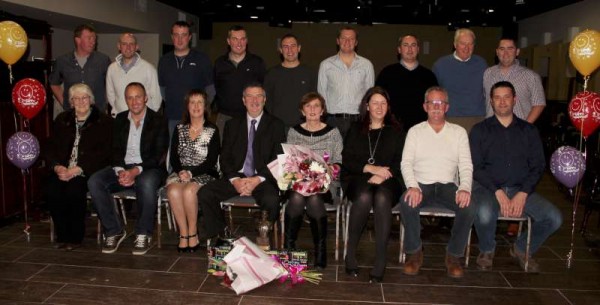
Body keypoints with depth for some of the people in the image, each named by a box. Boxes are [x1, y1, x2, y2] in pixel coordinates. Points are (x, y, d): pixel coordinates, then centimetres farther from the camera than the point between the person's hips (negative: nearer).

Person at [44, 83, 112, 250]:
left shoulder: (103, 122, 3)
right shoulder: (62, 120, 19)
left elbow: (103, 153, -7)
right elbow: (51, 147, 14)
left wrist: (77, 169, -17)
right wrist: (57, 167, -7)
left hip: (89, 171, -4)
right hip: (63, 170, 4)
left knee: (74, 188, -31)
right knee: (51, 188, -25)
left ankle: (75, 237, -13)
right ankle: (62, 235, -10)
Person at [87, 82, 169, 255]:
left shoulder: (158, 121, -2)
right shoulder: (120, 120, 13)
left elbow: (158, 156, -9)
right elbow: (116, 150, 8)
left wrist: (135, 171, -21)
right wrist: (120, 171, -12)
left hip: (149, 168, -4)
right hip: (122, 168, 5)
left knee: (146, 183, -39)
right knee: (94, 182, -21)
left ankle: (144, 234, -22)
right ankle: (114, 231, -11)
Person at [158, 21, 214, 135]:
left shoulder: (202, 59, 1)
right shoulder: (164, 61, 10)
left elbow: (210, 88, 4)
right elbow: (161, 87, 18)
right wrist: (167, 103, 9)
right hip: (172, 118, 3)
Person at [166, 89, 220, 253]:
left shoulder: (212, 131, 3)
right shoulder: (179, 129, 14)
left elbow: (211, 161, -4)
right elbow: (173, 157, 8)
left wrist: (191, 173, -16)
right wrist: (181, 172, -12)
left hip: (203, 174, -3)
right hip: (180, 173, 3)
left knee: (189, 190, -34)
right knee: (173, 191, -31)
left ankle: (193, 234, -18)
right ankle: (183, 234, -23)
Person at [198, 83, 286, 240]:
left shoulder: (276, 125, 9)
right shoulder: (232, 125, 16)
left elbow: (279, 159, 0)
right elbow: (224, 158, 9)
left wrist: (258, 179, -14)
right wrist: (234, 179, -10)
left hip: (263, 179, -3)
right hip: (235, 178, 3)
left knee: (271, 200, -35)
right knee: (204, 193, -21)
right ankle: (220, 237, -6)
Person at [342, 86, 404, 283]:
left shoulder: (395, 131, 16)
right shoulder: (356, 130, 18)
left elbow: (400, 163, 5)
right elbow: (347, 160, 6)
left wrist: (382, 175, -14)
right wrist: (371, 168, -10)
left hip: (387, 180, 0)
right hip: (358, 178, 0)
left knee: (382, 198, -35)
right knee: (364, 197, -35)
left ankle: (380, 262, -32)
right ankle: (350, 254, -23)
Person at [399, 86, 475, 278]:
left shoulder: (459, 132, 14)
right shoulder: (415, 131, 11)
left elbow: (466, 165, 4)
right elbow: (406, 163, 0)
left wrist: (465, 188, -17)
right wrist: (413, 187, -20)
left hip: (448, 185, 1)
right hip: (421, 184, -1)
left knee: (470, 207, -29)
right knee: (407, 203, -34)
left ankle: (453, 255, -6)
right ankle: (415, 252, -11)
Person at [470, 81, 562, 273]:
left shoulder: (528, 130, 12)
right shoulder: (480, 130, 5)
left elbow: (538, 166, 6)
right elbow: (475, 167, -3)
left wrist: (523, 194, -9)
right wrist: (498, 192, -14)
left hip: (520, 190, 3)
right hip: (488, 188, -3)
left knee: (554, 218, -19)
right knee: (485, 214, -35)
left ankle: (521, 249, 11)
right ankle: (487, 250, 1)